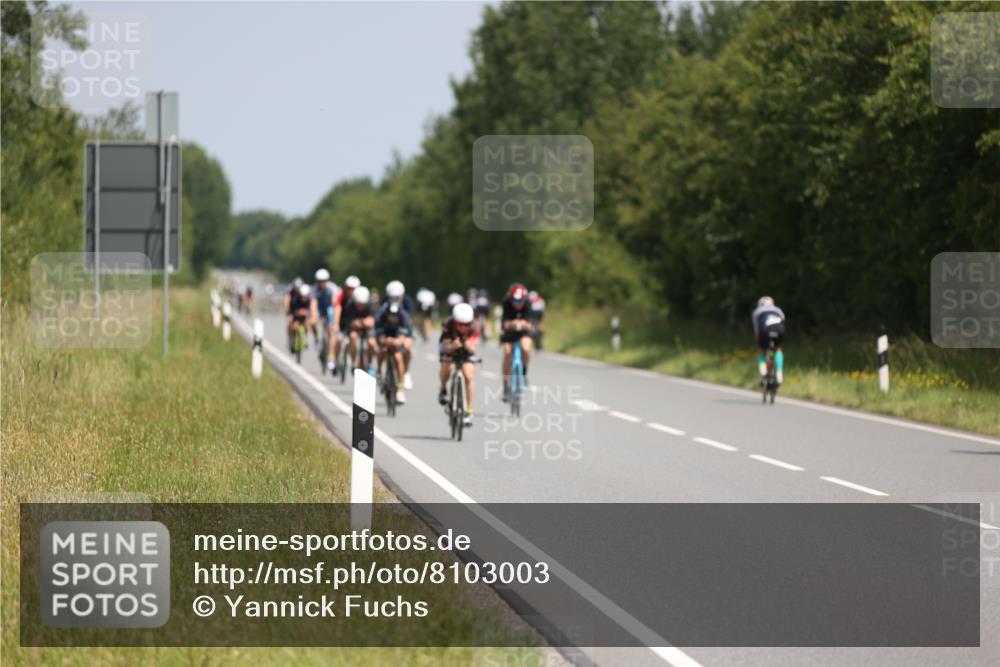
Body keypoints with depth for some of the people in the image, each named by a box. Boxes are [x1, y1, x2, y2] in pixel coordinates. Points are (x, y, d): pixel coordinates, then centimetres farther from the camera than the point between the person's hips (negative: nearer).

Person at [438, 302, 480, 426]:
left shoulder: (474, 326, -29)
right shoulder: (448, 324, -32)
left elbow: (472, 348, -31)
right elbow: (446, 347, -32)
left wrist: (469, 346, -53)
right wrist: (452, 346, -54)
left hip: (466, 351, 1)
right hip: (449, 347, -1)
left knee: (469, 377, -17)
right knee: (446, 368, -31)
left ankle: (469, 412, -6)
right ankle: (443, 389, 2)